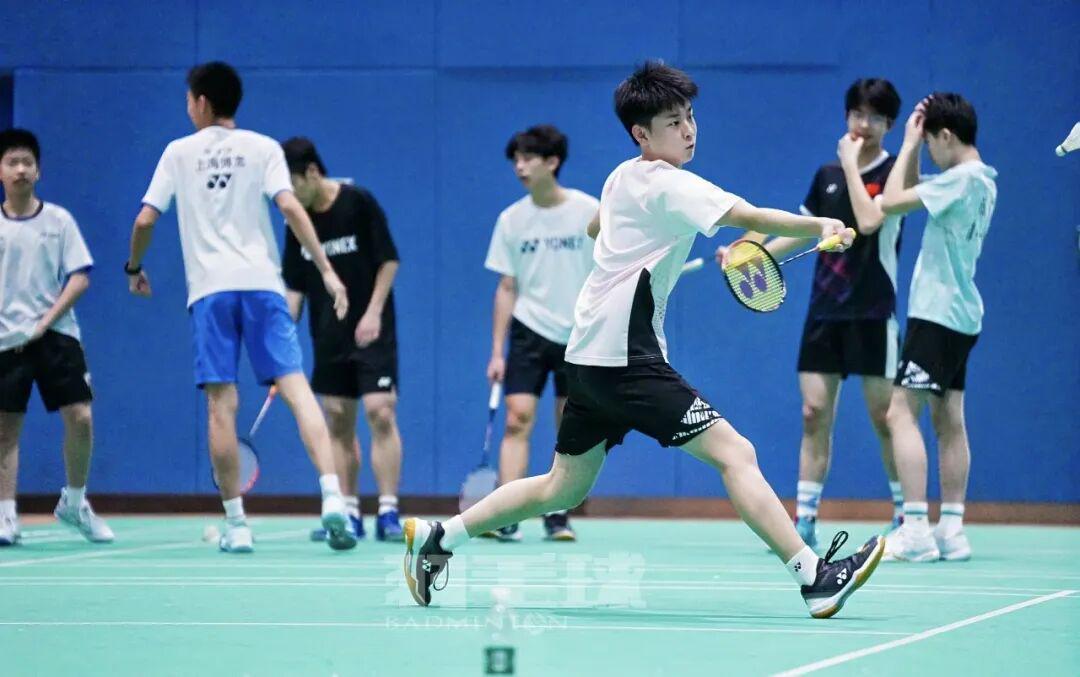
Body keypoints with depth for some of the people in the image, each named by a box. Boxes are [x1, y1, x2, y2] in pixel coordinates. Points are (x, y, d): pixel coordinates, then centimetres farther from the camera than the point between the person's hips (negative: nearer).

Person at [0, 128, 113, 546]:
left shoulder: (58, 220, 3)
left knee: (80, 417, -9)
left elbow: (80, 276, -1)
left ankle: (74, 503, 11)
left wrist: (48, 318, -11)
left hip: (55, 335, -1)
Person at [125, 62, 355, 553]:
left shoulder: (179, 153, 10)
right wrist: (326, 270, -6)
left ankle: (236, 524, -1)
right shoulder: (263, 148, 8)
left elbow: (145, 219, 8)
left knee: (221, 404, 0)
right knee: (296, 388, -7)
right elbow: (290, 207, -5)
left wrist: (134, 268, 26)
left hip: (209, 291, 0)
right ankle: (332, 497, -24)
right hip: (261, 284, 0)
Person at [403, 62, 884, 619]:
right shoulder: (667, 185, -14)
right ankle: (813, 577, -22)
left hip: (592, 355, 10)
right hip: (625, 355, -10)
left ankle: (436, 538, 25)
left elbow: (594, 226, 37)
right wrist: (820, 226, -35)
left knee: (562, 489, 19)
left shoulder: (622, 177, 15)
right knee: (734, 452, -15)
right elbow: (751, 217, -27)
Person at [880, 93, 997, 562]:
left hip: (937, 314, -10)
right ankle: (951, 531, 9)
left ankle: (915, 530, -19)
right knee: (948, 420, 9)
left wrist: (910, 144, -6)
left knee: (901, 413, -12)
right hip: (959, 316, 10)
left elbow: (893, 201, -16)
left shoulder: (962, 178, -16)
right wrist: (910, 146, 14)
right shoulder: (979, 180, 14)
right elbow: (912, 190, 27)